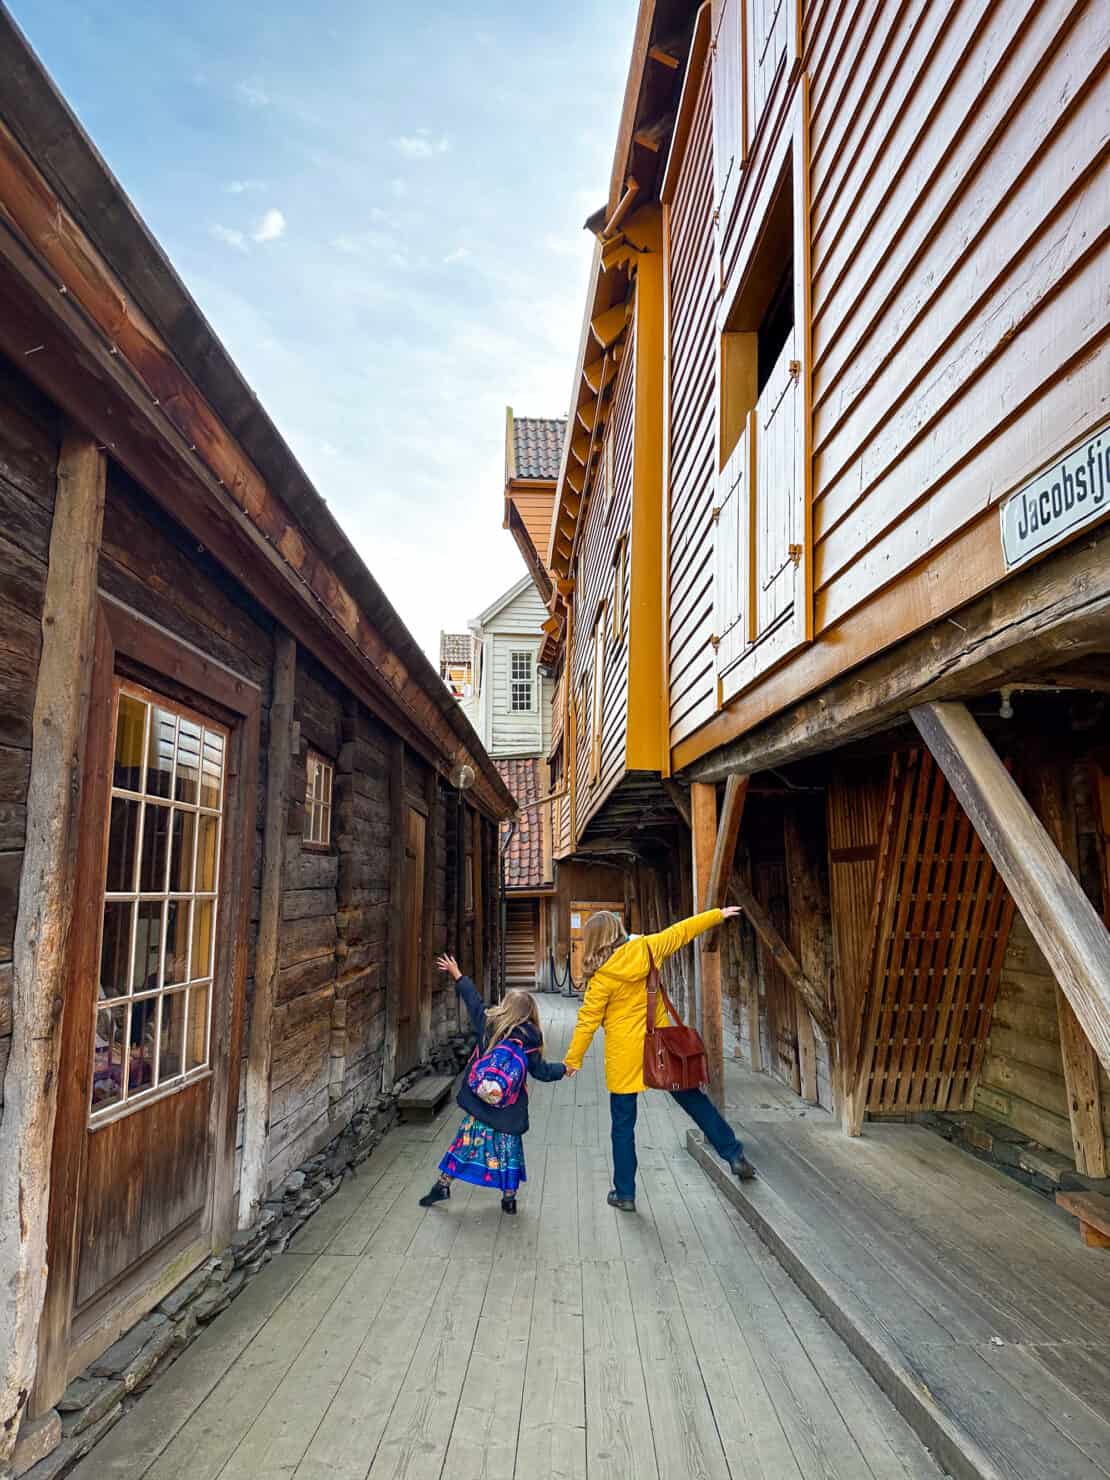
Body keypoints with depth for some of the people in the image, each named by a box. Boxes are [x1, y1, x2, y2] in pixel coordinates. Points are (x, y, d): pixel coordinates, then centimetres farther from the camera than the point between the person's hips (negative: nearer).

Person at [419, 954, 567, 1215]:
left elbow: (472, 999, 11)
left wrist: (456, 974, 25)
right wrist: (563, 1068, 15)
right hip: (510, 1110, -2)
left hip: (480, 1103, 2)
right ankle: (509, 1197, 17)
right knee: (508, 1146, 12)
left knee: (467, 1140, 13)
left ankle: (443, 1184, 17)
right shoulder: (528, 1038, -10)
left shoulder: (488, 1022, -3)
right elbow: (541, 1071, -4)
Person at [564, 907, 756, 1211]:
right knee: (694, 1100, 19)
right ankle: (735, 1154, 22)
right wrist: (718, 914, 21)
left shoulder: (602, 976, -14)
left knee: (623, 1124, 8)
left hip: (624, 1056, -4)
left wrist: (573, 1060, 1)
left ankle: (624, 1194, 16)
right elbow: (680, 932, 8)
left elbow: (588, 1021, -10)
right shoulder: (646, 948, -5)